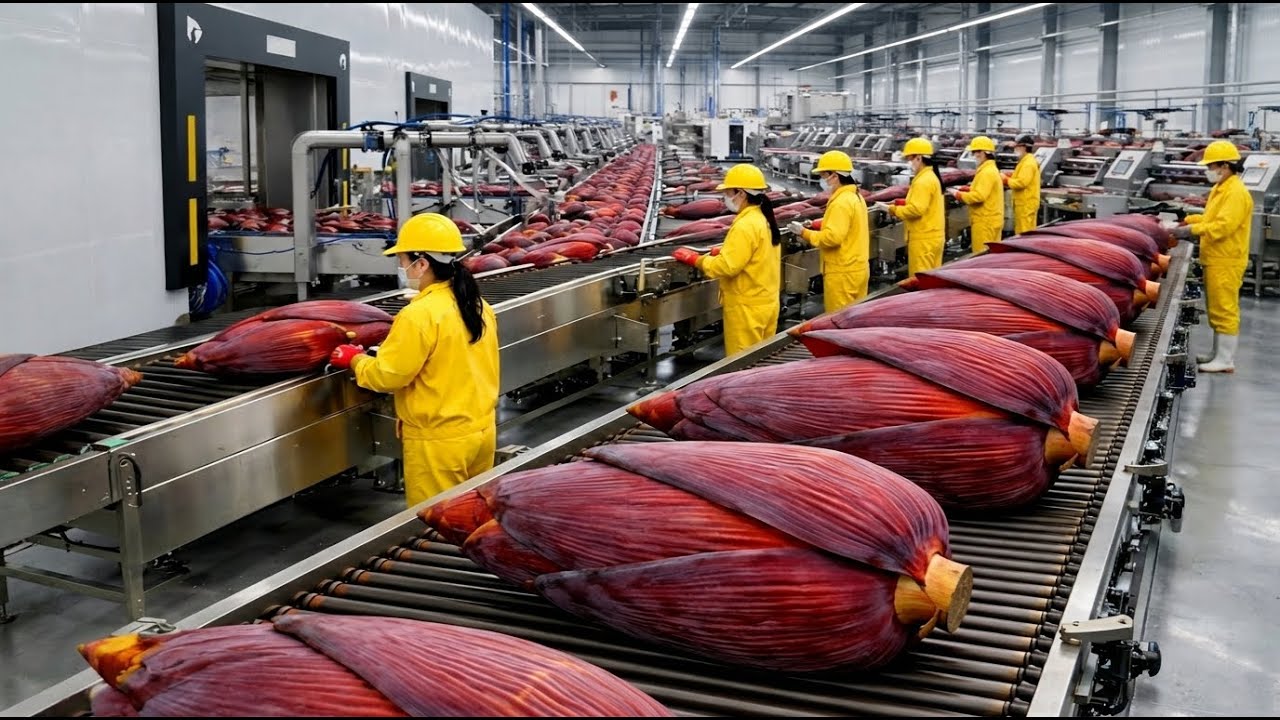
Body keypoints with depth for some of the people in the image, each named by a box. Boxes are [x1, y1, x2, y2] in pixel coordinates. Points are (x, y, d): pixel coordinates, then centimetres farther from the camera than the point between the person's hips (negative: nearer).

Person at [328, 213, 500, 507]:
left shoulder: (420, 315, -20)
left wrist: (355, 359, 2)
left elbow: (386, 376, -16)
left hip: (439, 441, -8)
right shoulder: (478, 305, 4)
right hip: (482, 430, 8)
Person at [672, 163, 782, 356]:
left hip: (747, 308, -9)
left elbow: (726, 267, -24)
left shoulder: (745, 225, -21)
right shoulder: (763, 219, 9)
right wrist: (724, 252, 7)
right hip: (766, 302, 9)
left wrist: (694, 259, -13)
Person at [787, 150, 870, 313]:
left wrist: (804, 233, -15)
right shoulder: (855, 197, 12)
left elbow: (832, 237, -27)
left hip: (843, 272, -10)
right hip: (857, 267, 10)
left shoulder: (841, 202, -20)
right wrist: (815, 227, 11)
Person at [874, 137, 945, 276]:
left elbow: (915, 210, -25)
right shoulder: (931, 177, 15)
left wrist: (891, 209, -14)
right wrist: (899, 206, 11)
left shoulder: (923, 181, -18)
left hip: (924, 239, -10)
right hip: (933, 236, 10)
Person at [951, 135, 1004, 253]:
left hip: (986, 222, -11)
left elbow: (979, 196, -25)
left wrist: (958, 195, -14)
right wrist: (965, 190, 11)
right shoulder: (991, 169, 17)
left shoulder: (987, 172, -18)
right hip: (989, 220, 11)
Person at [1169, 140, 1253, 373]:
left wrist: (1193, 230, -25)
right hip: (1215, 260, 10)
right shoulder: (1221, 189, 14)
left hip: (1226, 262, -10)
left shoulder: (1236, 192, -18)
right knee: (1217, 308, 16)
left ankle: (1226, 360, 0)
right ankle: (1219, 353, 25)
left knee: (1224, 310, -5)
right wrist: (1190, 220, 9)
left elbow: (1224, 226, -26)